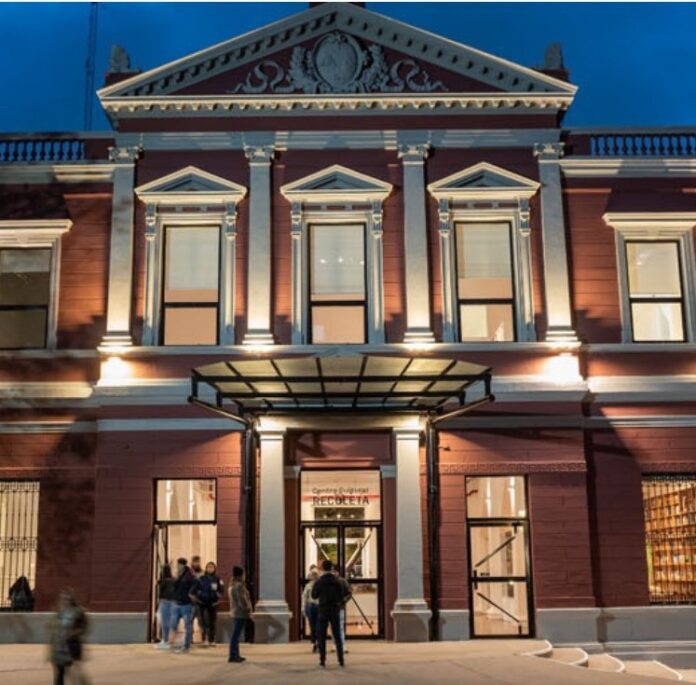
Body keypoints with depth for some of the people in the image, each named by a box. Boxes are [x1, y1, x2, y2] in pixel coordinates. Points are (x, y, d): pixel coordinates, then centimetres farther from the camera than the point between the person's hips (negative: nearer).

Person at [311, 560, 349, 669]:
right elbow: (342, 597, 2)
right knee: (337, 637, 8)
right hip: (335, 612, 1)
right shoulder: (338, 582, -4)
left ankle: (322, 661, 2)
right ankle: (341, 661, 5)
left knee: (322, 637, 6)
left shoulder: (318, 582, -8)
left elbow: (314, 596, 2)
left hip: (323, 612, -1)